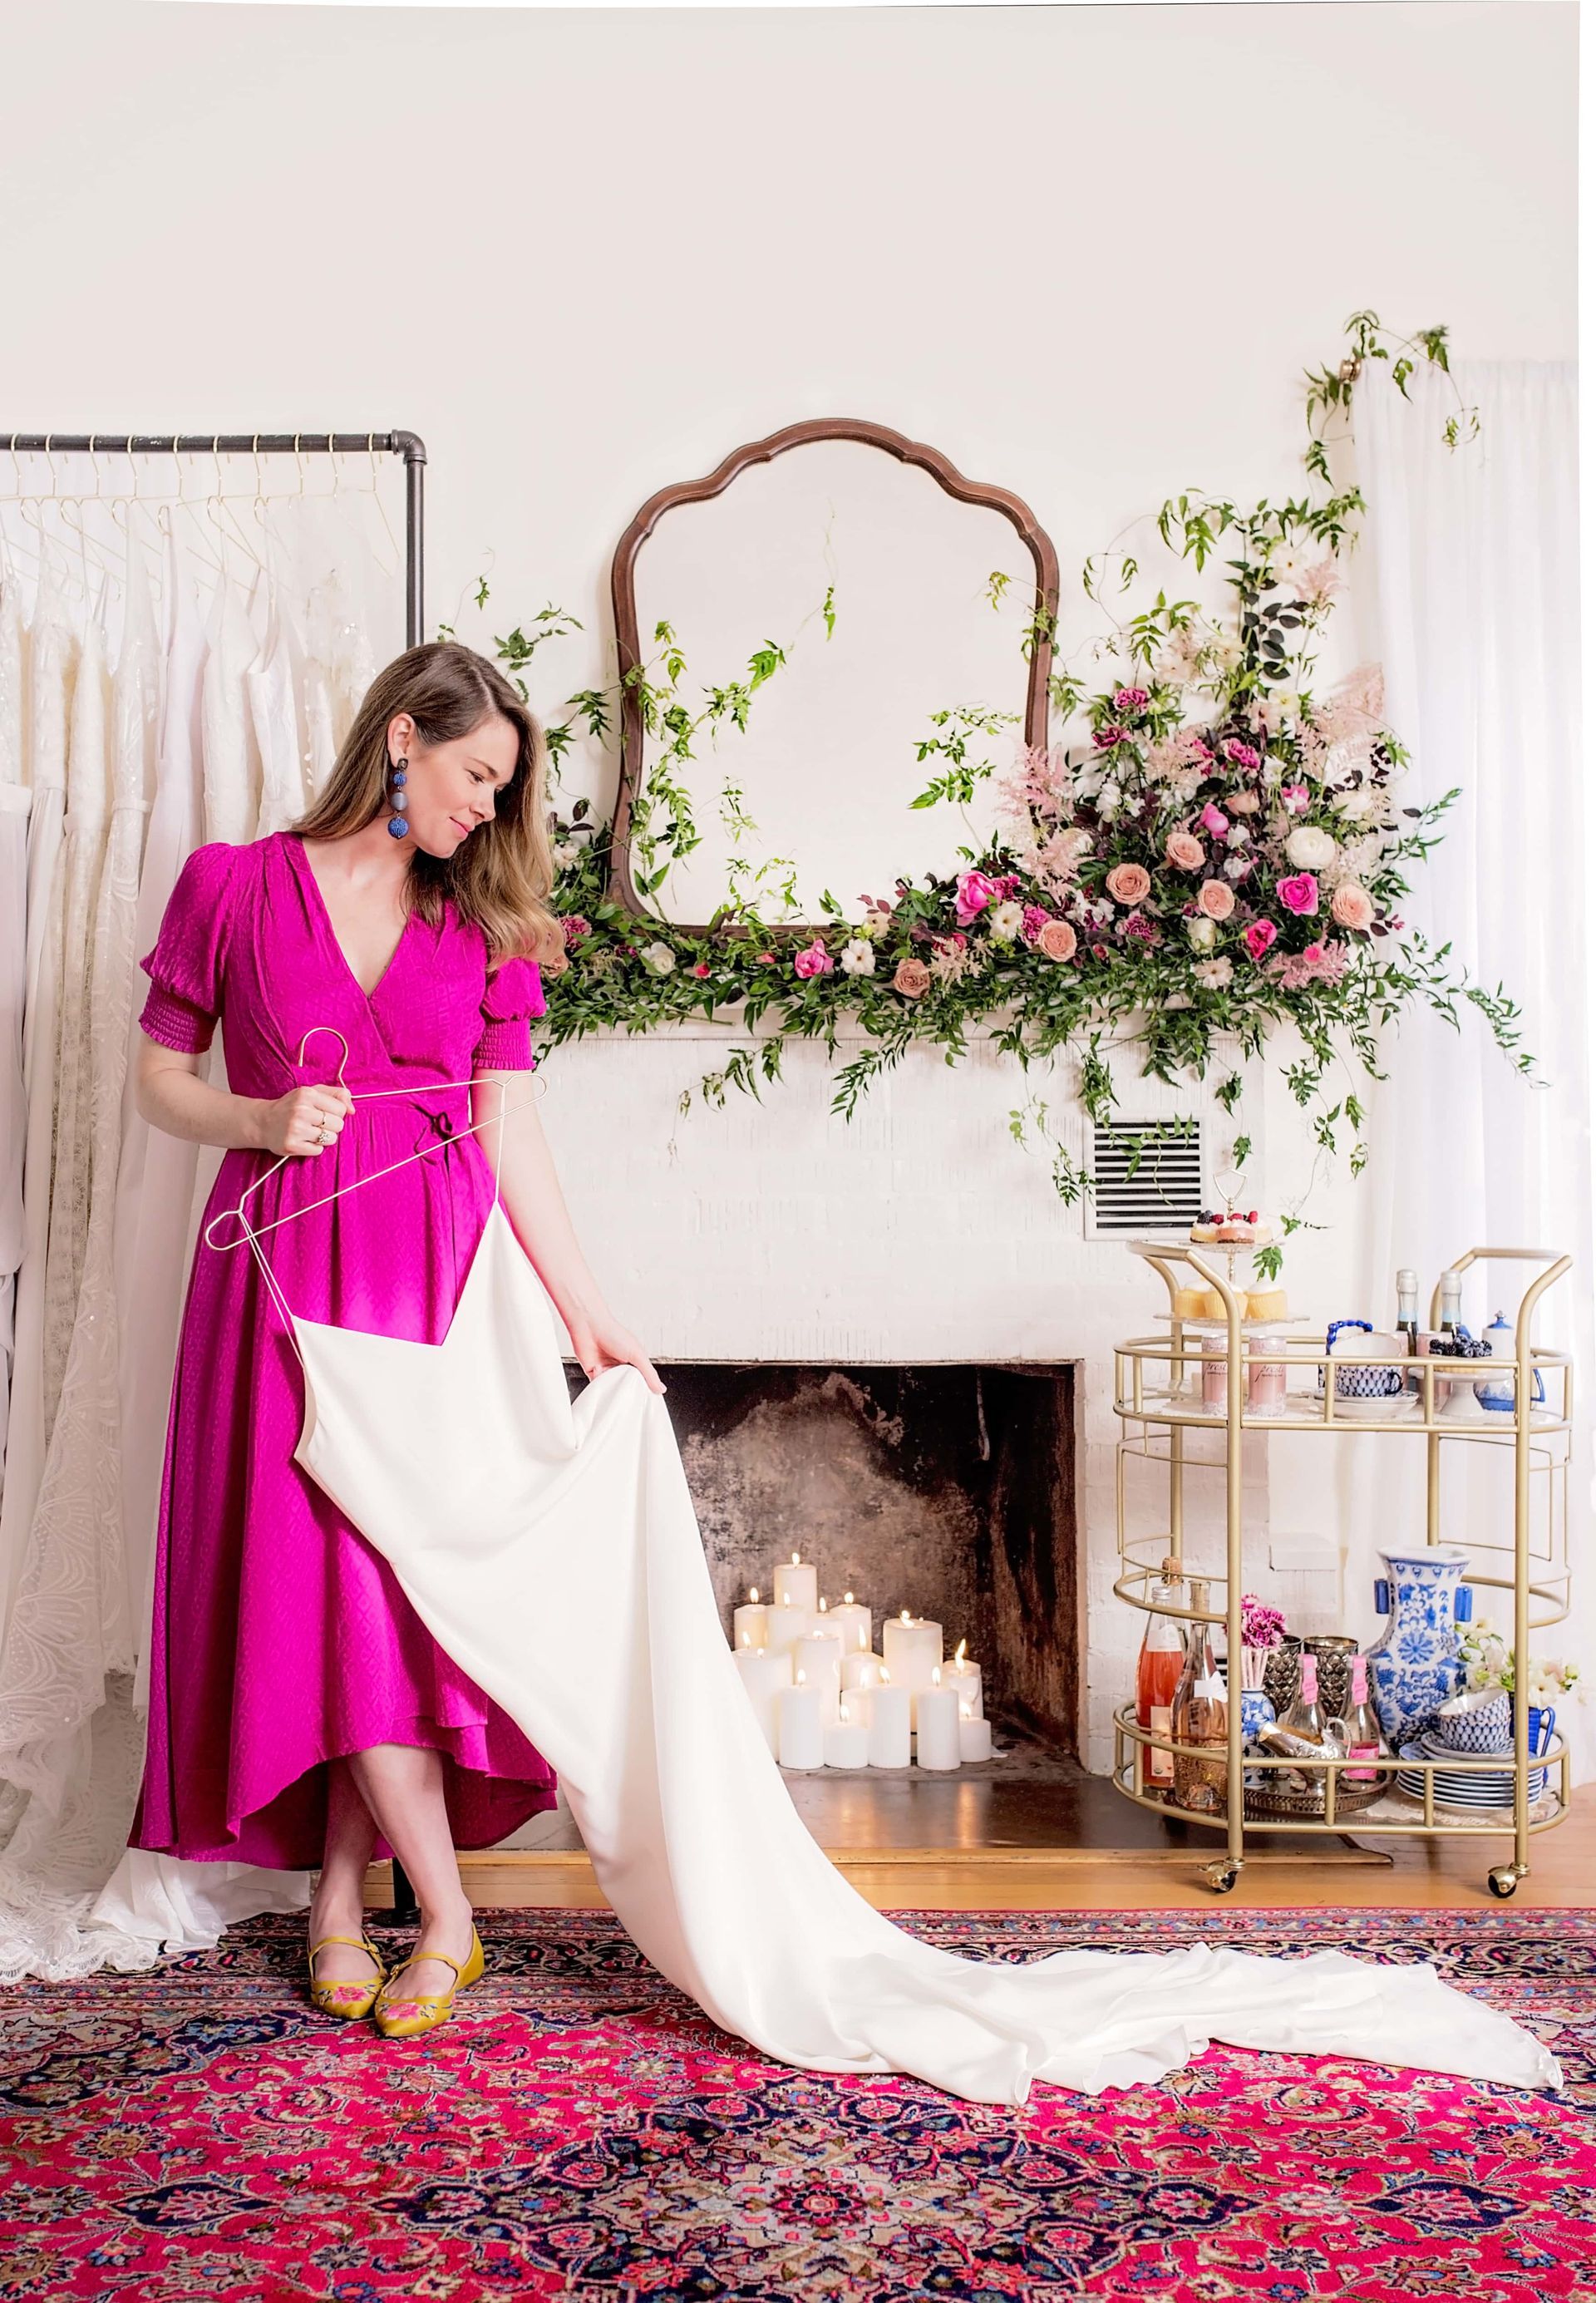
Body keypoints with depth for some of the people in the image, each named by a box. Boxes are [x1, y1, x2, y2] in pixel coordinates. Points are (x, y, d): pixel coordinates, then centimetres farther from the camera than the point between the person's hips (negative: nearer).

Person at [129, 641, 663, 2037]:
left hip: (439, 1270, 2)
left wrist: (590, 1312, 1)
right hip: (289, 1264, -2)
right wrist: (266, 1118, -14)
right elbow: (160, 1081, 7)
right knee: (329, 1567, -5)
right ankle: (447, 1917, 5)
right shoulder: (234, 888, 2)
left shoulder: (481, 923, 8)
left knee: (399, 1569, 1)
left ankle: (340, 1896, 17)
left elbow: (512, 1131, 6)